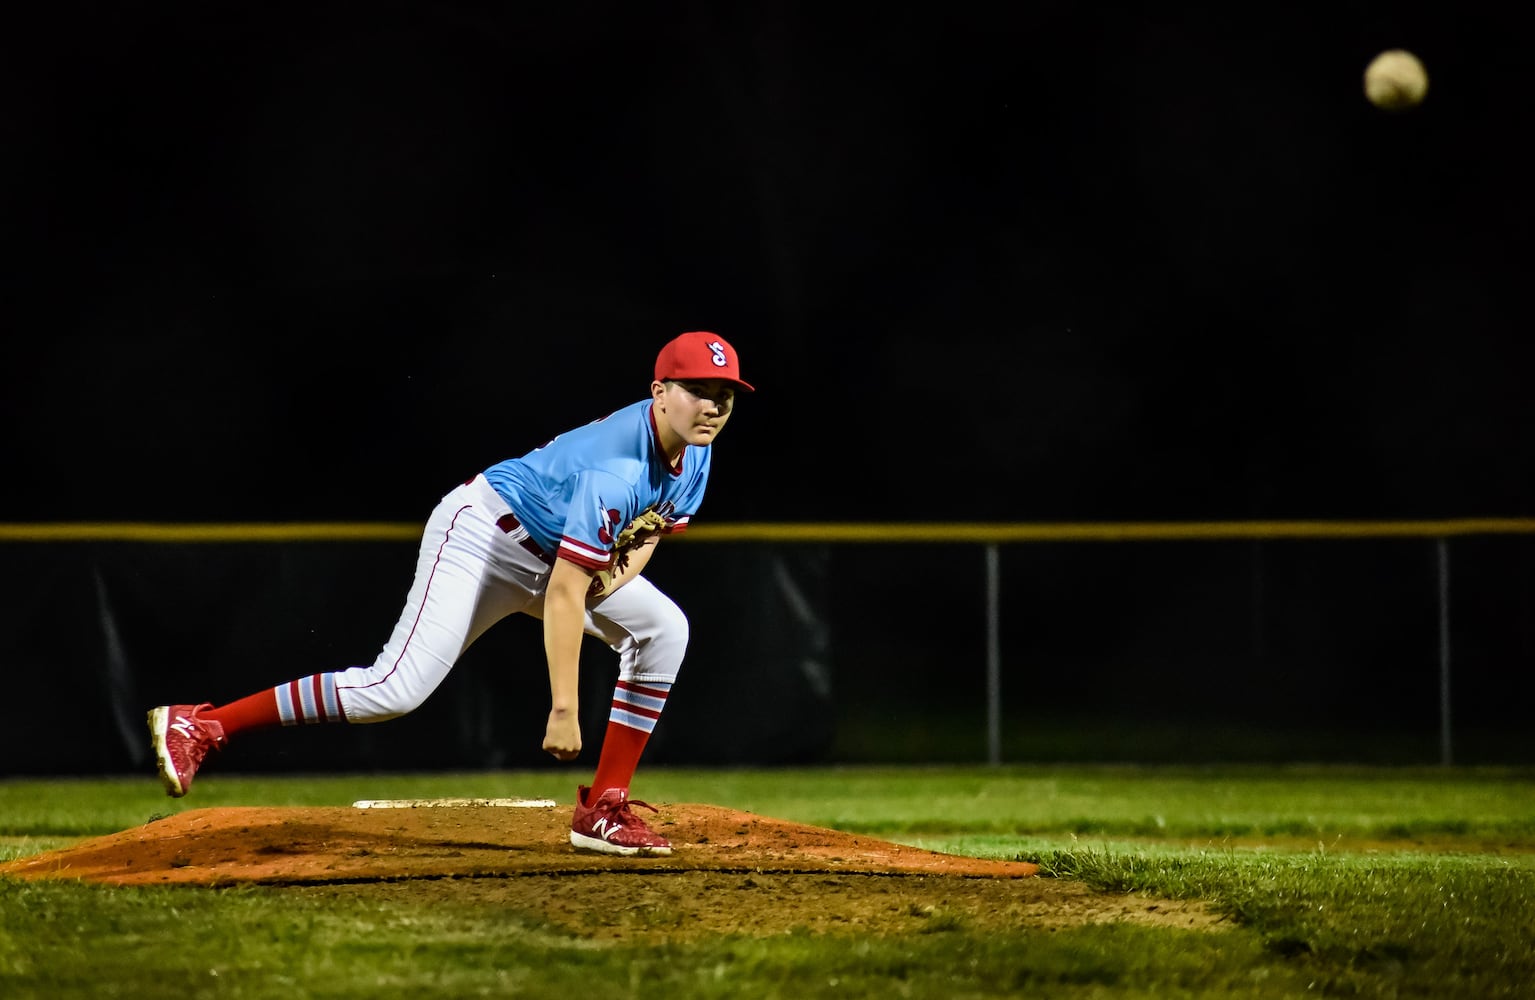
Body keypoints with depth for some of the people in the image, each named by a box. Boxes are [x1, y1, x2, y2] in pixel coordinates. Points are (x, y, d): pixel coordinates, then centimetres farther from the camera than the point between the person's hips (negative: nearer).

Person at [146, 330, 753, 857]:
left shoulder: (694, 449, -4)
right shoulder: (617, 467, -31)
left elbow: (651, 526, 15)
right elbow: (564, 593, -34)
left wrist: (627, 563, -10)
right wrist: (563, 711, -35)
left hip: (551, 550, 9)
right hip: (482, 533, -9)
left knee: (662, 630, -3)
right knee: (396, 688, -21)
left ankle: (604, 811, 1)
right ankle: (198, 726, -18)